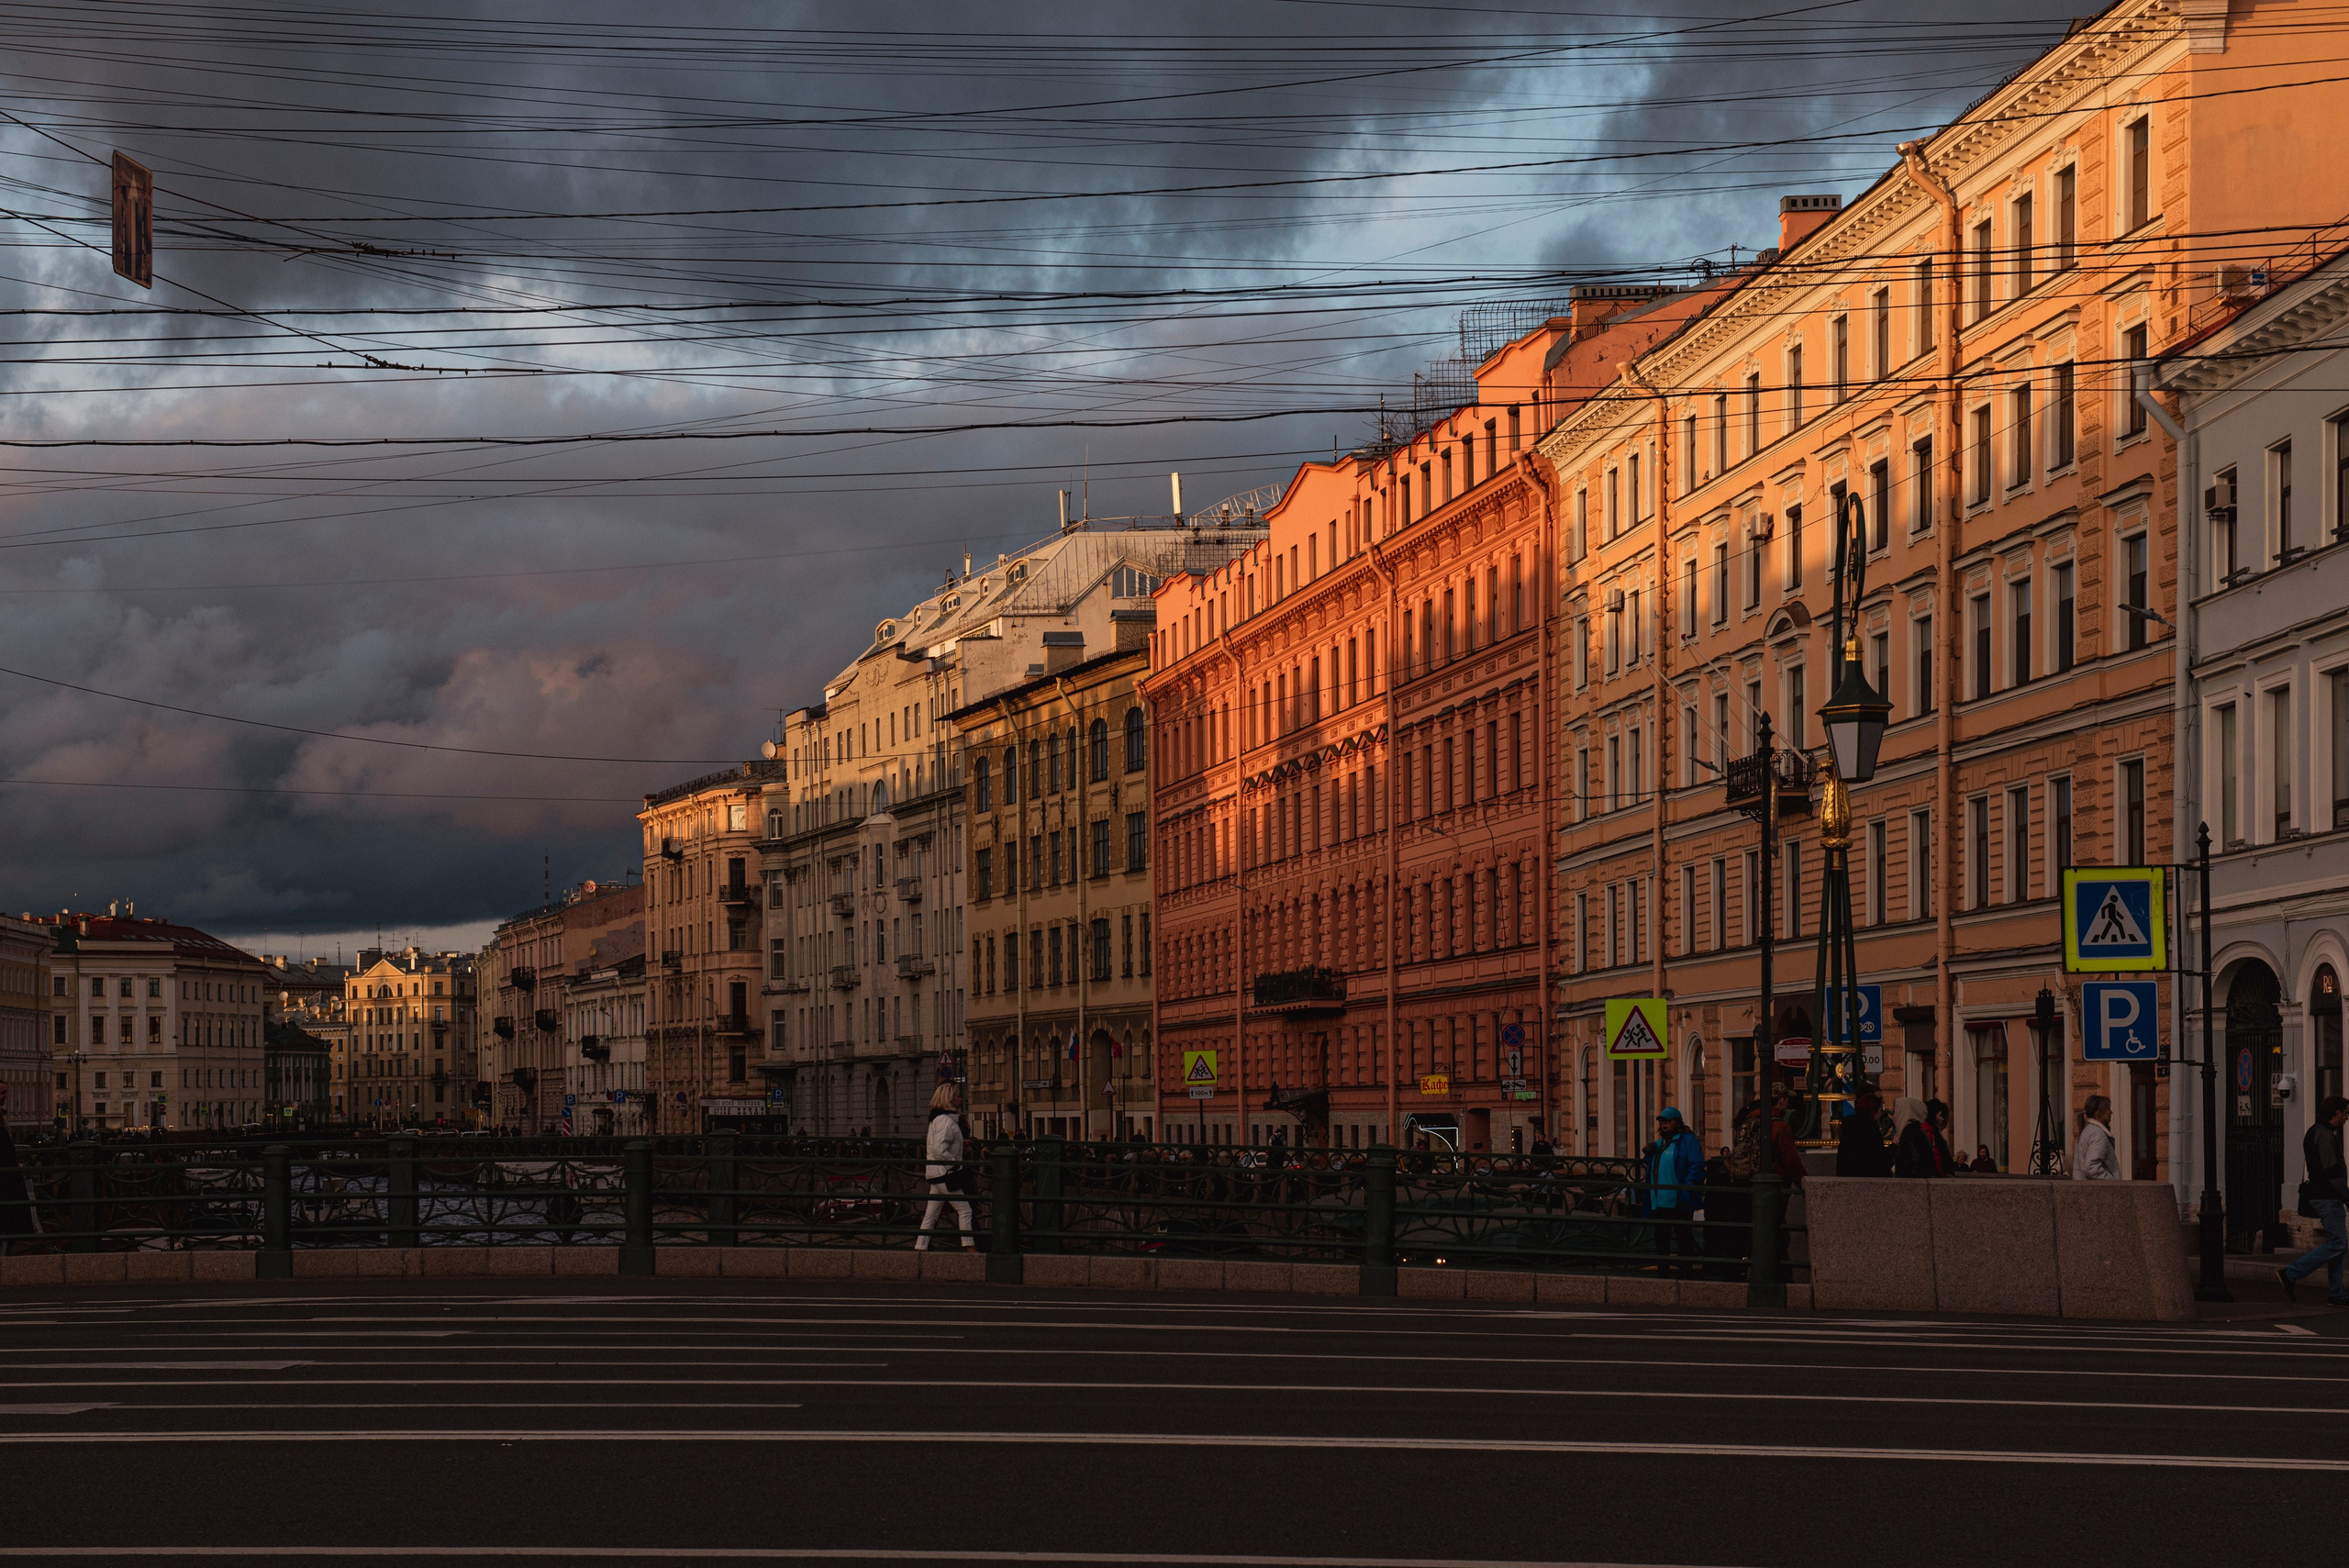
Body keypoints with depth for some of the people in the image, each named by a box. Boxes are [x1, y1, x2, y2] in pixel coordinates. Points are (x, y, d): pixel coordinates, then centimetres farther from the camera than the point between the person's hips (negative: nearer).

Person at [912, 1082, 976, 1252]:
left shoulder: (937, 1119, 16)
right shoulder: (945, 1121, -15)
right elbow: (939, 1150, -24)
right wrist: (956, 1163, -15)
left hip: (935, 1173, 10)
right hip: (945, 1174, -10)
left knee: (931, 1214, 11)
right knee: (964, 1210, -7)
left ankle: (920, 1247, 12)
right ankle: (970, 1247, -8)